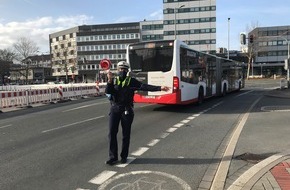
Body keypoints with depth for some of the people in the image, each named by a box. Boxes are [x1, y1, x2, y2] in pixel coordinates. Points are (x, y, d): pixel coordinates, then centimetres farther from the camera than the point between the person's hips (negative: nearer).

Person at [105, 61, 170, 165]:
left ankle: (124, 156, 21)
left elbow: (144, 86, -8)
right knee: (112, 133, -1)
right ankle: (113, 157, 9)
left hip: (127, 110, -1)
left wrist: (159, 88, -18)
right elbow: (107, 91, -6)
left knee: (126, 134, 6)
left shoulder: (131, 81, 2)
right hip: (115, 109, 1)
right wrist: (109, 80, -21)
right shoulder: (114, 80, 8)